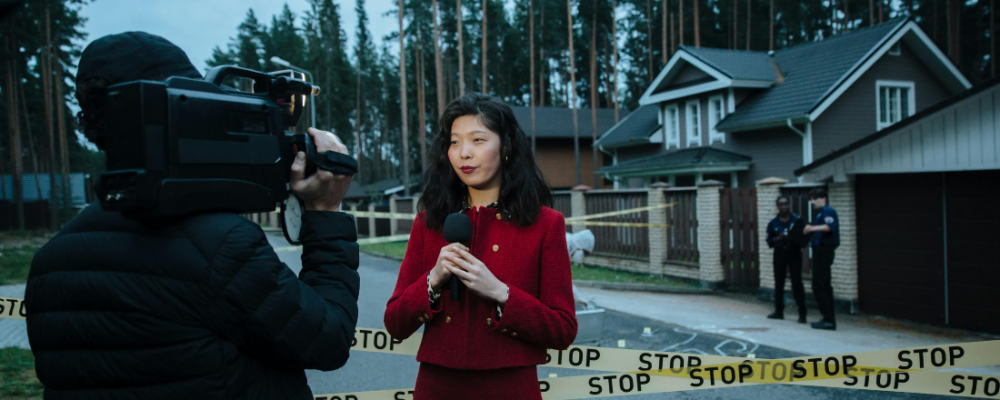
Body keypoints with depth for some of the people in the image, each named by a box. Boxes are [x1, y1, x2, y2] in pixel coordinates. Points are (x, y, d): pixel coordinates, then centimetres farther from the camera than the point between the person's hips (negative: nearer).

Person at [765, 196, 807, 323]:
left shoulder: (796, 220, 0)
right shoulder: (773, 223, 6)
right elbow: (770, 241, 6)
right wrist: (779, 238, -13)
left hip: (794, 252, -3)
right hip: (779, 253, 3)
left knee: (797, 283, -4)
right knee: (778, 283, 8)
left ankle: (802, 313, 0)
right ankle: (779, 311, 18)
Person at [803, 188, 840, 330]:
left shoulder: (828, 211, -10)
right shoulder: (821, 213, 22)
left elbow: (831, 226, -30)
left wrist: (814, 228, -41)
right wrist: (810, 230, 13)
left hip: (823, 250, -11)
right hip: (821, 251, 11)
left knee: (819, 286, -11)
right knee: (824, 286, 13)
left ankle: (829, 320, -10)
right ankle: (829, 319, 17)